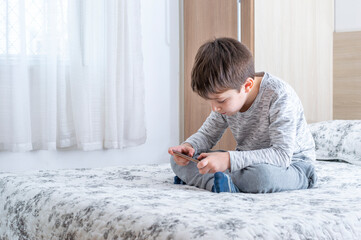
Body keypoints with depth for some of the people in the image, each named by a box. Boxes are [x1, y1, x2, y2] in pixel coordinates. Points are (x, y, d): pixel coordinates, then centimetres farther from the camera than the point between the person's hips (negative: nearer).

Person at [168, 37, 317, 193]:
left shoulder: (279, 96, -27)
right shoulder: (226, 95, -6)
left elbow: (282, 155, -33)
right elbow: (207, 134, 9)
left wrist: (228, 160, -42)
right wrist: (189, 146, -16)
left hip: (291, 164, -6)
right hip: (248, 160, 6)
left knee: (260, 175, -43)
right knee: (178, 160, -6)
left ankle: (192, 178, -19)